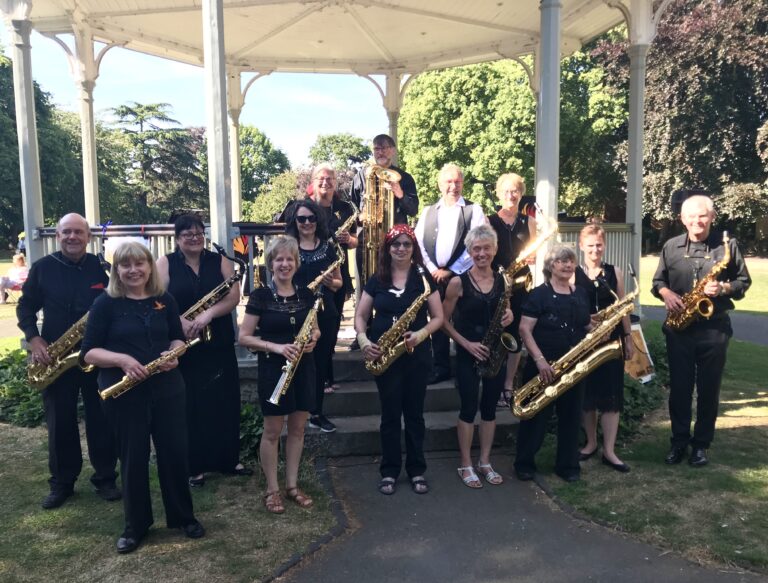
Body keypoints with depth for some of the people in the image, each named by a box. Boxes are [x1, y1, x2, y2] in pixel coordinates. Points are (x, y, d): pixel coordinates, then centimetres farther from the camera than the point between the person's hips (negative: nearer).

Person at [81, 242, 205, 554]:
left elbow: (178, 337, 13)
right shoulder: (106, 303, -6)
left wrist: (174, 353, -9)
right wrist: (121, 359, -24)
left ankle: (183, 516, 27)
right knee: (133, 458, 8)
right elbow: (88, 352, -7)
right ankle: (135, 525, 26)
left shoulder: (165, 300, 4)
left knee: (175, 452, 8)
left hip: (167, 388, 3)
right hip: (123, 394, -2)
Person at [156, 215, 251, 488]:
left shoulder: (220, 261, 5)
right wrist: (181, 322, -23)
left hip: (219, 345, 2)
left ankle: (228, 459, 23)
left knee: (224, 403, 8)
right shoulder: (166, 264, 0)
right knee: (189, 406, 5)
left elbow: (234, 297, -5)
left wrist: (208, 314, -21)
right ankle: (193, 465, 18)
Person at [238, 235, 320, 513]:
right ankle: (272, 490, 19)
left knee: (297, 428, 11)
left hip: (302, 367, 4)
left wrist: (313, 338, -8)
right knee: (273, 431, 4)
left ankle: (292, 485, 25)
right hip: (273, 368, -4)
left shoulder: (306, 294, 5)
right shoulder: (260, 296, -8)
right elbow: (244, 337, -9)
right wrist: (276, 347, -21)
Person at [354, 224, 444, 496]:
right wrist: (363, 339, -12)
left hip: (416, 354, 0)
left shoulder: (424, 278, 0)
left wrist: (421, 334, -18)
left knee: (414, 413, 8)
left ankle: (417, 470, 23)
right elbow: (360, 316, 6)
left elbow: (438, 317, 0)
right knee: (390, 414, 8)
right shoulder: (376, 280, 3)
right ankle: (389, 471, 21)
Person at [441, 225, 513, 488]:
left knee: (490, 407, 12)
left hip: (495, 352, 4)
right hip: (468, 353, -4)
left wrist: (509, 316, -6)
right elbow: (444, 320, -7)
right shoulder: (458, 282, -10)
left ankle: (485, 462, 25)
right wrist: (466, 343, -15)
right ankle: (466, 465, 17)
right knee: (469, 407, 2)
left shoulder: (501, 279, 3)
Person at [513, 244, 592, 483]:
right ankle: (524, 463, 18)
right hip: (543, 366, -5)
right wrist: (540, 360, -22)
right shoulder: (539, 294, -8)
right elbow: (524, 329, -14)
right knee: (536, 416, 3)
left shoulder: (581, 294, 10)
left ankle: (568, 465, 26)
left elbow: (587, 327, 19)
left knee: (570, 415, 12)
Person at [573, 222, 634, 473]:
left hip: (611, 339, 1)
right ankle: (591, 443, 24)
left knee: (611, 394, 1)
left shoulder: (615, 272, 5)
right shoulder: (573, 274, -1)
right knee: (586, 393, 7)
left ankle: (609, 451, 8)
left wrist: (629, 337, 7)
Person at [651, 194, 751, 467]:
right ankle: (679, 442, 21)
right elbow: (657, 280, 11)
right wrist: (665, 293, -11)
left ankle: (701, 444, 21)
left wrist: (724, 288, -15)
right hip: (678, 328, 1)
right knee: (679, 388, 7)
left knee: (708, 389, 7)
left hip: (714, 329, -1)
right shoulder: (671, 246, 5)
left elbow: (744, 281, 4)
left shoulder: (728, 245, 0)